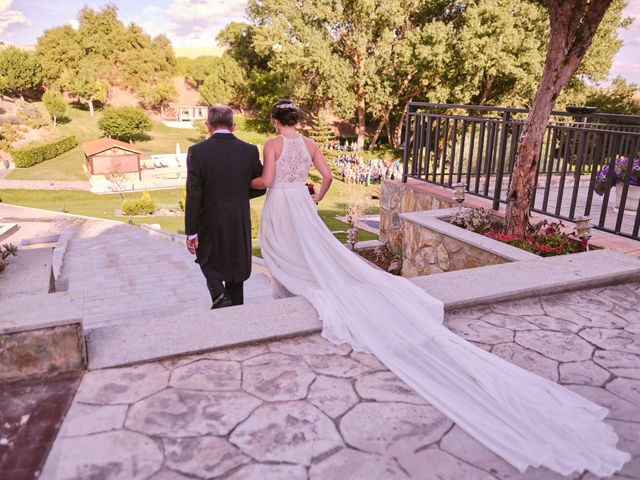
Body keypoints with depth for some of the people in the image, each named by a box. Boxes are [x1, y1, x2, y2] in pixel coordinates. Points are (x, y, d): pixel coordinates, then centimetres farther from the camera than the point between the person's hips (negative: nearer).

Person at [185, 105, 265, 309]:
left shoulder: (197, 151, -11)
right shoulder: (250, 151, -4)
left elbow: (193, 195, -13)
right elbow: (260, 187, 4)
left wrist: (191, 232, -8)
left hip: (209, 222, -2)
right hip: (240, 222, 2)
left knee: (209, 262, 22)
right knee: (234, 269, 17)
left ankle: (219, 297, -1)